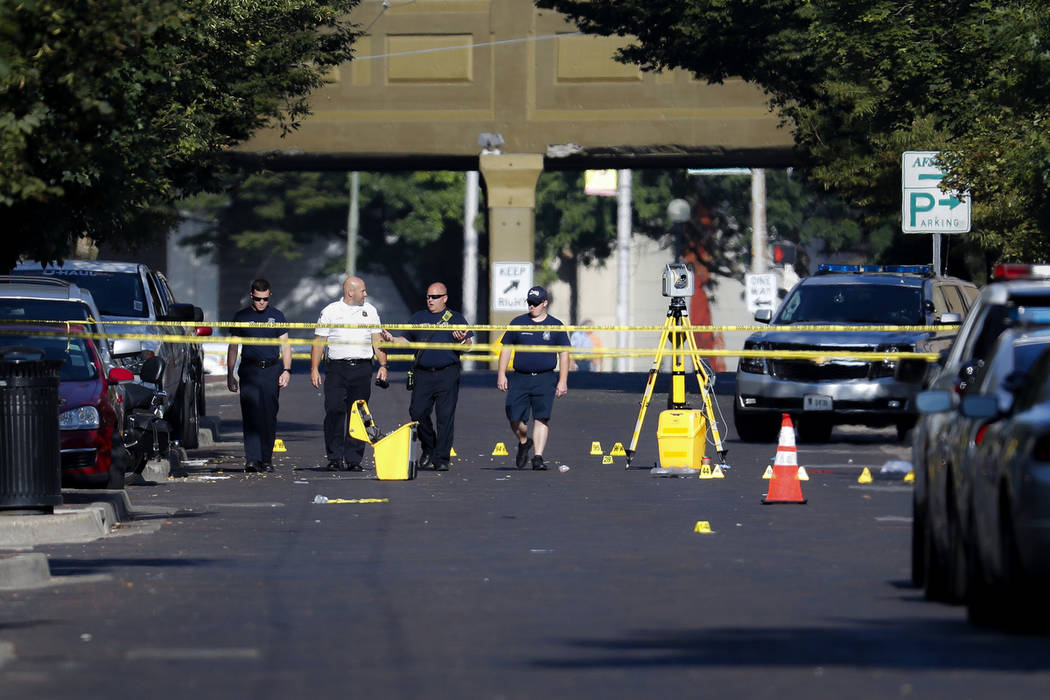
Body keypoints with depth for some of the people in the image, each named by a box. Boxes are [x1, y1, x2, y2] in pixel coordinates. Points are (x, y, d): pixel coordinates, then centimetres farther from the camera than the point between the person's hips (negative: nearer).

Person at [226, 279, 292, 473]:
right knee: (251, 415, -11)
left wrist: (287, 370, -1)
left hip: (272, 370, 1)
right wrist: (230, 374, 6)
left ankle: (266, 459, 8)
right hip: (249, 370, -1)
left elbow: (285, 345, 11)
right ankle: (252, 459, -16)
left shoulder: (277, 316, 10)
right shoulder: (241, 316, 8)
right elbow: (233, 347, 11)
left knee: (269, 416, 1)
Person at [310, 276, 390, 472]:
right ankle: (334, 458, -3)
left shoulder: (370, 311, 11)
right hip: (336, 369, -2)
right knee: (334, 412, -8)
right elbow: (319, 342, 3)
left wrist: (383, 365, 1)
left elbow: (377, 340, 12)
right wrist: (314, 369, -3)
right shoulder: (330, 312, 3)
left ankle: (353, 459, 5)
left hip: (362, 369, 2)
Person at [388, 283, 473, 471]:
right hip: (422, 374, 3)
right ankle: (428, 447, 20)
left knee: (445, 417, -5)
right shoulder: (418, 318, 17)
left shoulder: (456, 318, 9)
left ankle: (441, 459, -2)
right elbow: (407, 340, 21)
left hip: (447, 376, -3)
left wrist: (462, 340, -18)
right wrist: (392, 340, 2)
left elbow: (468, 346, 4)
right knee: (417, 413, -4)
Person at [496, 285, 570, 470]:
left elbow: (564, 354, 8)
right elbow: (506, 349, 13)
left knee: (542, 418, -9)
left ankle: (538, 457, -6)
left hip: (545, 380, -2)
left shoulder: (555, 326, 6)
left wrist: (563, 381, 0)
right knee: (515, 418, -3)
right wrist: (501, 375, 4)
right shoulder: (518, 323, 9)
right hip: (520, 378, 2)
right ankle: (524, 442, 27)